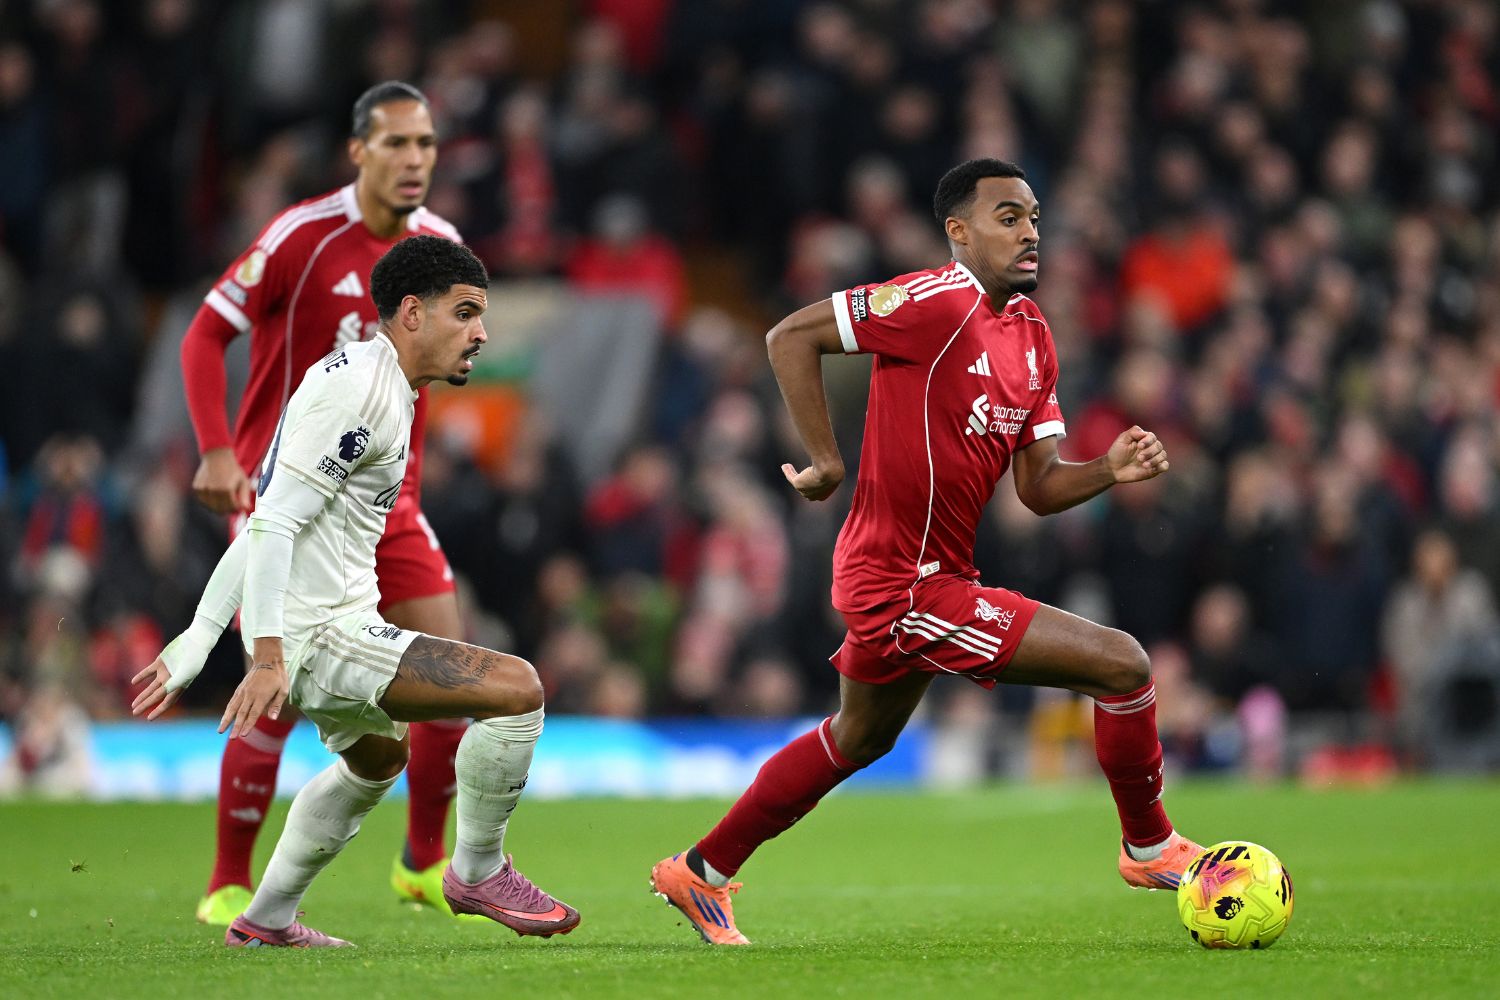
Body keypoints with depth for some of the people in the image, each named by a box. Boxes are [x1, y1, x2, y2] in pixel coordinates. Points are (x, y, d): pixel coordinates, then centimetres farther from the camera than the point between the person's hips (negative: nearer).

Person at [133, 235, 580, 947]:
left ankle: (265, 921, 41)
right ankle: (478, 872, 0)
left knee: (379, 757, 34)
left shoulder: (383, 391, 17)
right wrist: (268, 656, -29)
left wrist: (196, 643, 19)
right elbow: (272, 523, -22)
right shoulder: (357, 387, -15)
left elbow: (264, 527, 19)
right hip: (318, 636, -11)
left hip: (333, 624, 11)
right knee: (517, 689, -18)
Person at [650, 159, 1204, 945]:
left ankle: (700, 873, 42)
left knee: (859, 738, 29)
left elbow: (1038, 487, 9)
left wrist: (1108, 470, -9)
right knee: (1123, 666, -10)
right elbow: (790, 337, -17)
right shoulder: (941, 303, -18)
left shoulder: (1033, 335, 9)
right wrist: (826, 462, -17)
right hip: (906, 588, -10)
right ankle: (1150, 849, 10)